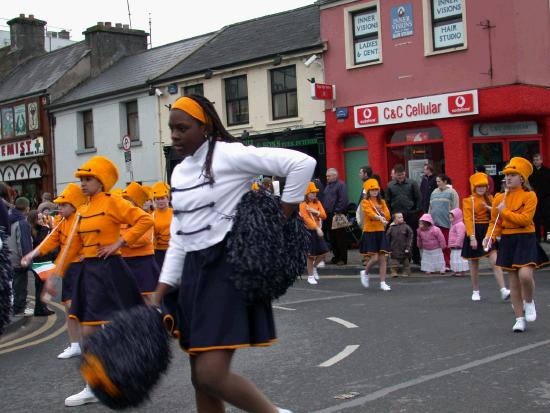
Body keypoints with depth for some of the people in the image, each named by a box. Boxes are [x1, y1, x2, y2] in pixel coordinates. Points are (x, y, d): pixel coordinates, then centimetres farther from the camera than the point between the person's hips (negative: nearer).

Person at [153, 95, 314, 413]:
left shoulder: (229, 155, -10)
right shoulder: (179, 172, 13)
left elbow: (303, 163, -17)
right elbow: (179, 239, 15)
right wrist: (158, 298, 11)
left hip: (228, 267, -8)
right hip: (194, 272, 8)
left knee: (211, 375, -17)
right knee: (201, 379, 9)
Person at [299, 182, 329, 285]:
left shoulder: (317, 203, 8)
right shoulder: (303, 204, -9)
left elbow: (324, 216, 1)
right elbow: (306, 218, -18)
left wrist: (314, 211, -16)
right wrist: (317, 228, -26)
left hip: (318, 230, 5)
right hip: (309, 231, -5)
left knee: (324, 251, -2)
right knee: (311, 254, 0)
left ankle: (314, 266, 24)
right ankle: (310, 276, 13)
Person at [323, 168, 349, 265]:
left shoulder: (341, 185, -7)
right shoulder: (328, 186, 19)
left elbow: (343, 200, -15)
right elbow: (324, 199, 23)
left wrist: (337, 211, -17)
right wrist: (324, 211, 11)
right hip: (329, 215, 8)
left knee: (340, 238, -5)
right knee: (332, 238, 10)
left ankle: (343, 258, -2)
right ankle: (336, 256, 18)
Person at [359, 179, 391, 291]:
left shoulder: (382, 202, 12)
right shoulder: (365, 202, -5)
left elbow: (387, 216, 5)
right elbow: (371, 214, -21)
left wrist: (380, 211, -12)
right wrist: (381, 218, -38)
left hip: (381, 232, 5)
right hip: (369, 232, -5)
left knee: (383, 258, 1)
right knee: (374, 258, -9)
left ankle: (383, 283, 6)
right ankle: (365, 273, 20)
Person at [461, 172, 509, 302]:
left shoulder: (489, 198, 11)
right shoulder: (468, 201, -4)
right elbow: (468, 220, -13)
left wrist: (490, 208, -12)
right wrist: (472, 237, -22)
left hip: (488, 232, 3)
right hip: (475, 233, -3)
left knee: (495, 261, -10)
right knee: (474, 264, 6)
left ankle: (503, 291, -14)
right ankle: (475, 291, 20)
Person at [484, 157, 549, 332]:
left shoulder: (529, 196, -7)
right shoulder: (499, 198, 7)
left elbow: (525, 219, -18)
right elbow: (495, 222, 9)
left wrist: (504, 211, -17)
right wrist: (490, 236, -8)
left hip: (525, 239, -4)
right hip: (507, 241, 4)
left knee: (525, 274, -23)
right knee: (513, 281, 7)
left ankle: (529, 302, 9)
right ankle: (520, 318, 16)